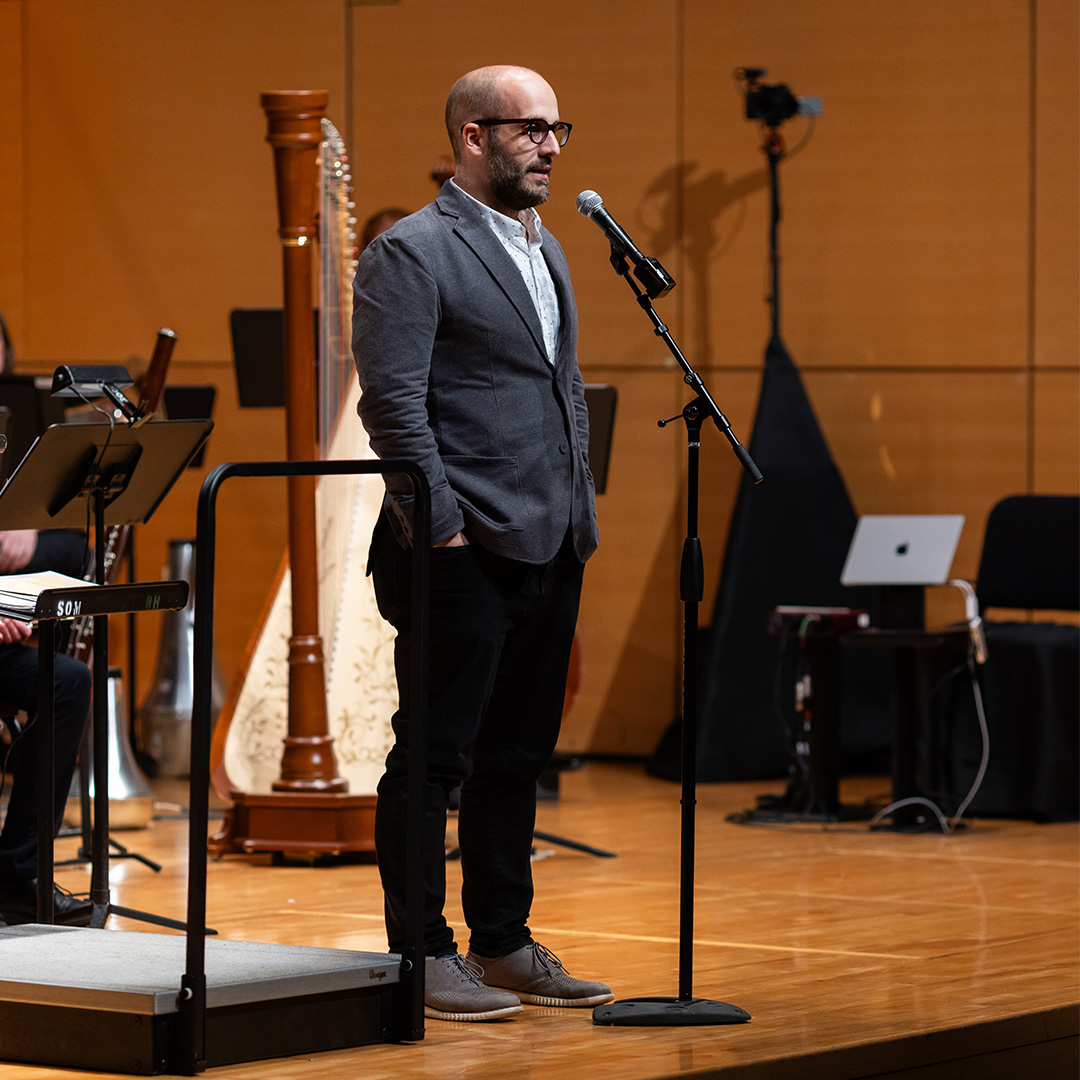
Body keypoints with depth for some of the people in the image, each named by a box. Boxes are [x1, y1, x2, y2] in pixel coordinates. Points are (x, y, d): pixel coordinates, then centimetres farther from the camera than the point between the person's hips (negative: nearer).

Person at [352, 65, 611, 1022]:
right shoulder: (411, 253, -8)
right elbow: (393, 401, -14)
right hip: (467, 552, -8)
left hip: (550, 551, 8)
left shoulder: (547, 251, 18)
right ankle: (422, 955, 4)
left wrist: (582, 513, 15)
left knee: (517, 757, 13)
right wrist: (442, 527, -16)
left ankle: (505, 944, 20)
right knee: (434, 756, -2)